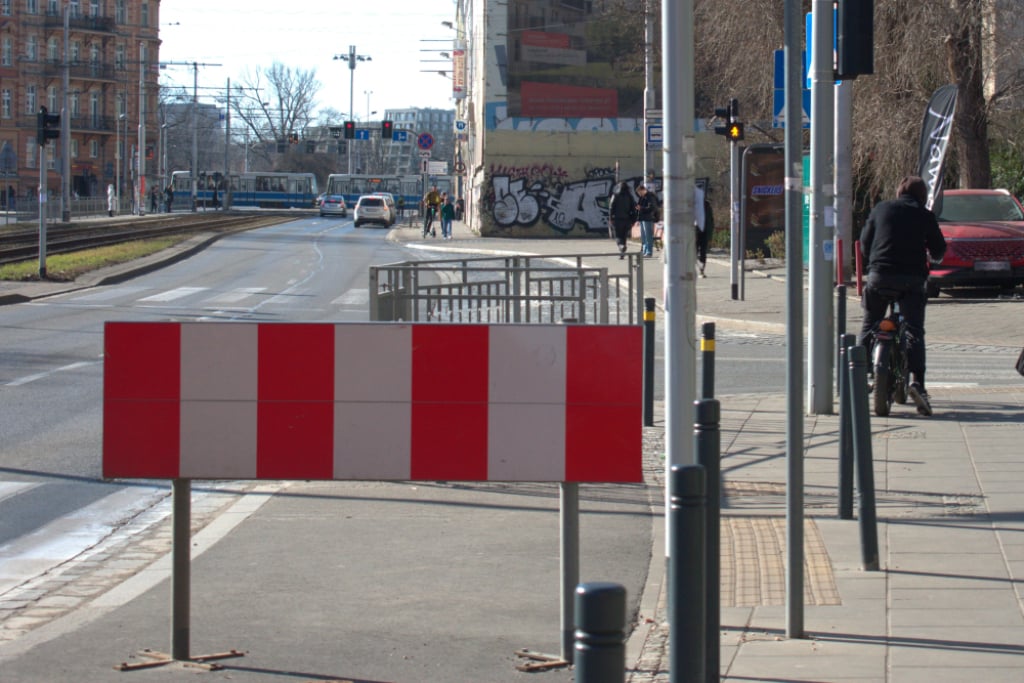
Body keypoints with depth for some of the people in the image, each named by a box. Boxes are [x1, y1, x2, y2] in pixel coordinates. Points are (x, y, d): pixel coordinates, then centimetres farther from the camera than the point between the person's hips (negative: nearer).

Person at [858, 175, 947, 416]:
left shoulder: (881, 210, 10)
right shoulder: (925, 216, 6)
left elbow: (864, 242, 14)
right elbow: (939, 249, 11)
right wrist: (933, 257, 34)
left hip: (880, 276, 1)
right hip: (912, 278, -1)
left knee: (868, 328, 15)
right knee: (914, 331, -2)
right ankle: (917, 381, -20)